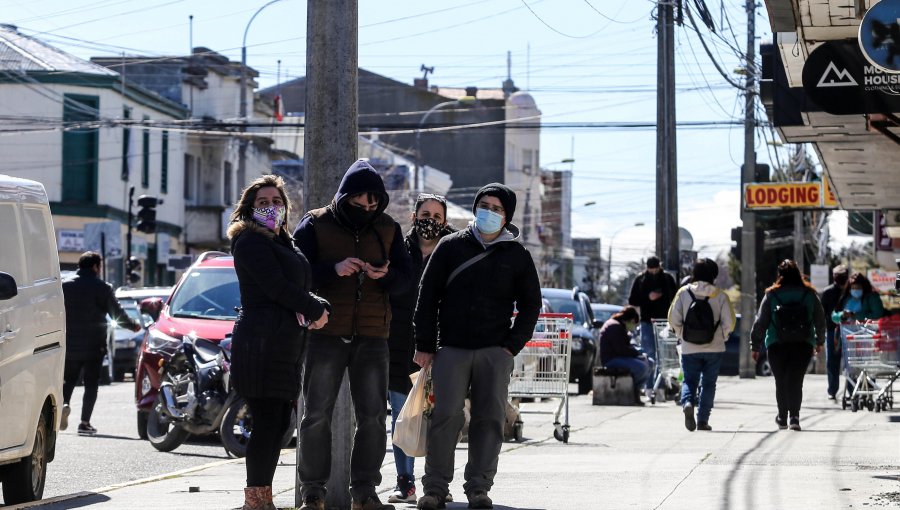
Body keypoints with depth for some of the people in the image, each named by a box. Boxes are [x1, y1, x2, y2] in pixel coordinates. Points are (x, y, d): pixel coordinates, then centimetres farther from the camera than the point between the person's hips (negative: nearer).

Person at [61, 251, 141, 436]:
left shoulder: (65, 286, 2)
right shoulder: (102, 288, -6)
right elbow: (117, 314, -2)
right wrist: (133, 326, 14)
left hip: (69, 343, 2)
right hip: (94, 344, -2)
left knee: (69, 379, 14)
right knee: (91, 383, 5)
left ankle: (64, 404, -15)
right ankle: (85, 422, -1)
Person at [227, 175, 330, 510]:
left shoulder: (282, 242, 24)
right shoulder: (250, 241, -5)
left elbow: (300, 284, 21)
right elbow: (276, 286, -14)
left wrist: (308, 310, -1)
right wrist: (315, 310, -5)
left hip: (284, 344, 9)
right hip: (262, 341, -9)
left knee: (279, 422, 7)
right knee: (267, 422, -10)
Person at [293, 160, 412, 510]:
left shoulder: (388, 229, 9)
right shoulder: (316, 225, 0)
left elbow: (406, 278, 6)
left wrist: (385, 275, -16)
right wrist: (334, 269, -22)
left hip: (372, 336, 3)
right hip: (326, 333, -3)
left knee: (373, 416, 2)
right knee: (317, 415, 0)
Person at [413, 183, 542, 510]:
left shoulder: (517, 255, 9)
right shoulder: (451, 247, 7)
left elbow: (530, 304, 13)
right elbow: (427, 296, 7)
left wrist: (512, 345, 0)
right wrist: (424, 345, 1)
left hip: (495, 351, 1)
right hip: (451, 349, -1)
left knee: (490, 419, 0)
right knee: (446, 416, -7)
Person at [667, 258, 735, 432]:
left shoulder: (683, 293, -2)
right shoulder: (720, 296, -4)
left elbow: (673, 320, -4)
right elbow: (729, 323, -7)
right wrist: (722, 337, 11)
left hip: (689, 348, 0)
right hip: (714, 348, 0)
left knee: (689, 380, 10)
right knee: (708, 383, 11)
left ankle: (687, 403, -20)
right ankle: (702, 420, 6)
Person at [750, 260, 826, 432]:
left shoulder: (771, 295, -2)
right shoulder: (809, 295, 2)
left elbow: (760, 322, 0)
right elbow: (820, 320, 11)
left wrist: (755, 346, 7)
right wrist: (819, 341, 26)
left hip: (776, 345, 0)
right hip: (803, 345, 0)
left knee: (781, 381, 12)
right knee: (796, 380, -2)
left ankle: (782, 417, 21)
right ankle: (794, 416, -18)